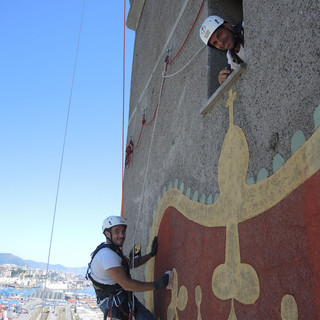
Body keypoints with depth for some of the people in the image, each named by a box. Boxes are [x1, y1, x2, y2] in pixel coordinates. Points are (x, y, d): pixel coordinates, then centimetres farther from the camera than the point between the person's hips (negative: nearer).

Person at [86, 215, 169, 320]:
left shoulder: (113, 250, 7)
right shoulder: (107, 255, -26)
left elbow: (131, 263, 21)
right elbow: (126, 284, -29)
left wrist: (151, 254, 15)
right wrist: (156, 285, -25)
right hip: (113, 304, -9)